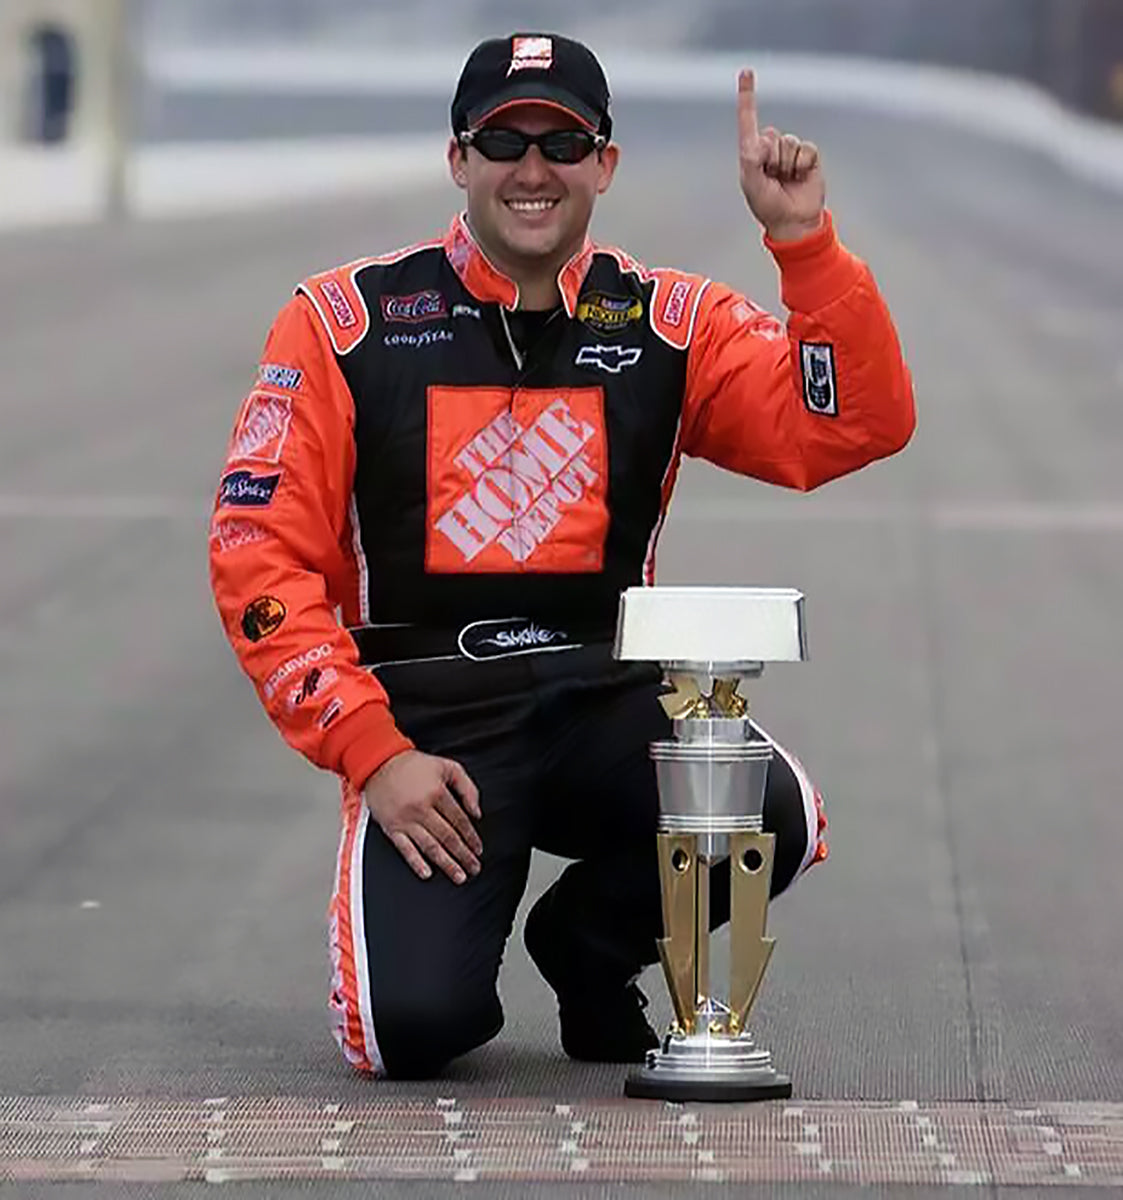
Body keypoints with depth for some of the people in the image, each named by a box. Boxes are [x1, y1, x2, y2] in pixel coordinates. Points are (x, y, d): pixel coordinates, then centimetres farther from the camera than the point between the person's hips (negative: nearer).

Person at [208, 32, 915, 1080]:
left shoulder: (671, 324, 7)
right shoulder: (343, 323, 0)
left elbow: (858, 426, -4)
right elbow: (260, 558, -4)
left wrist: (804, 244, -16)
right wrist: (373, 754, -13)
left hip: (608, 706, 3)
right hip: (426, 723, -3)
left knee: (775, 818, -29)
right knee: (415, 1024, -26)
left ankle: (587, 945, 6)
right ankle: (446, 932, 15)